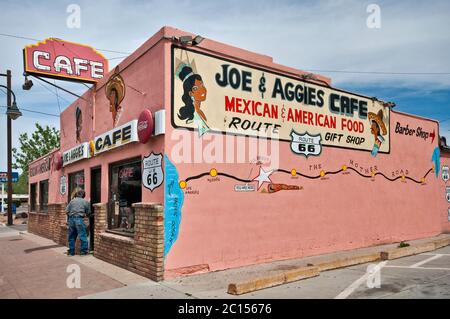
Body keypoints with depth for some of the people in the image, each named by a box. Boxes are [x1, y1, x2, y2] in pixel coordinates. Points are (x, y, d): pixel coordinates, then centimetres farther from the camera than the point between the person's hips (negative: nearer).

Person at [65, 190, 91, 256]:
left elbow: (67, 211, 8)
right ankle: (84, 250, 4)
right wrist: (84, 214, 31)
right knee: (82, 235, 2)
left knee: (71, 236, 12)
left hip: (71, 219, 4)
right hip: (79, 219, -4)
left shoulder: (72, 201, 12)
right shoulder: (86, 202, 5)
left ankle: (71, 251, 18)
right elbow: (88, 213, 9)